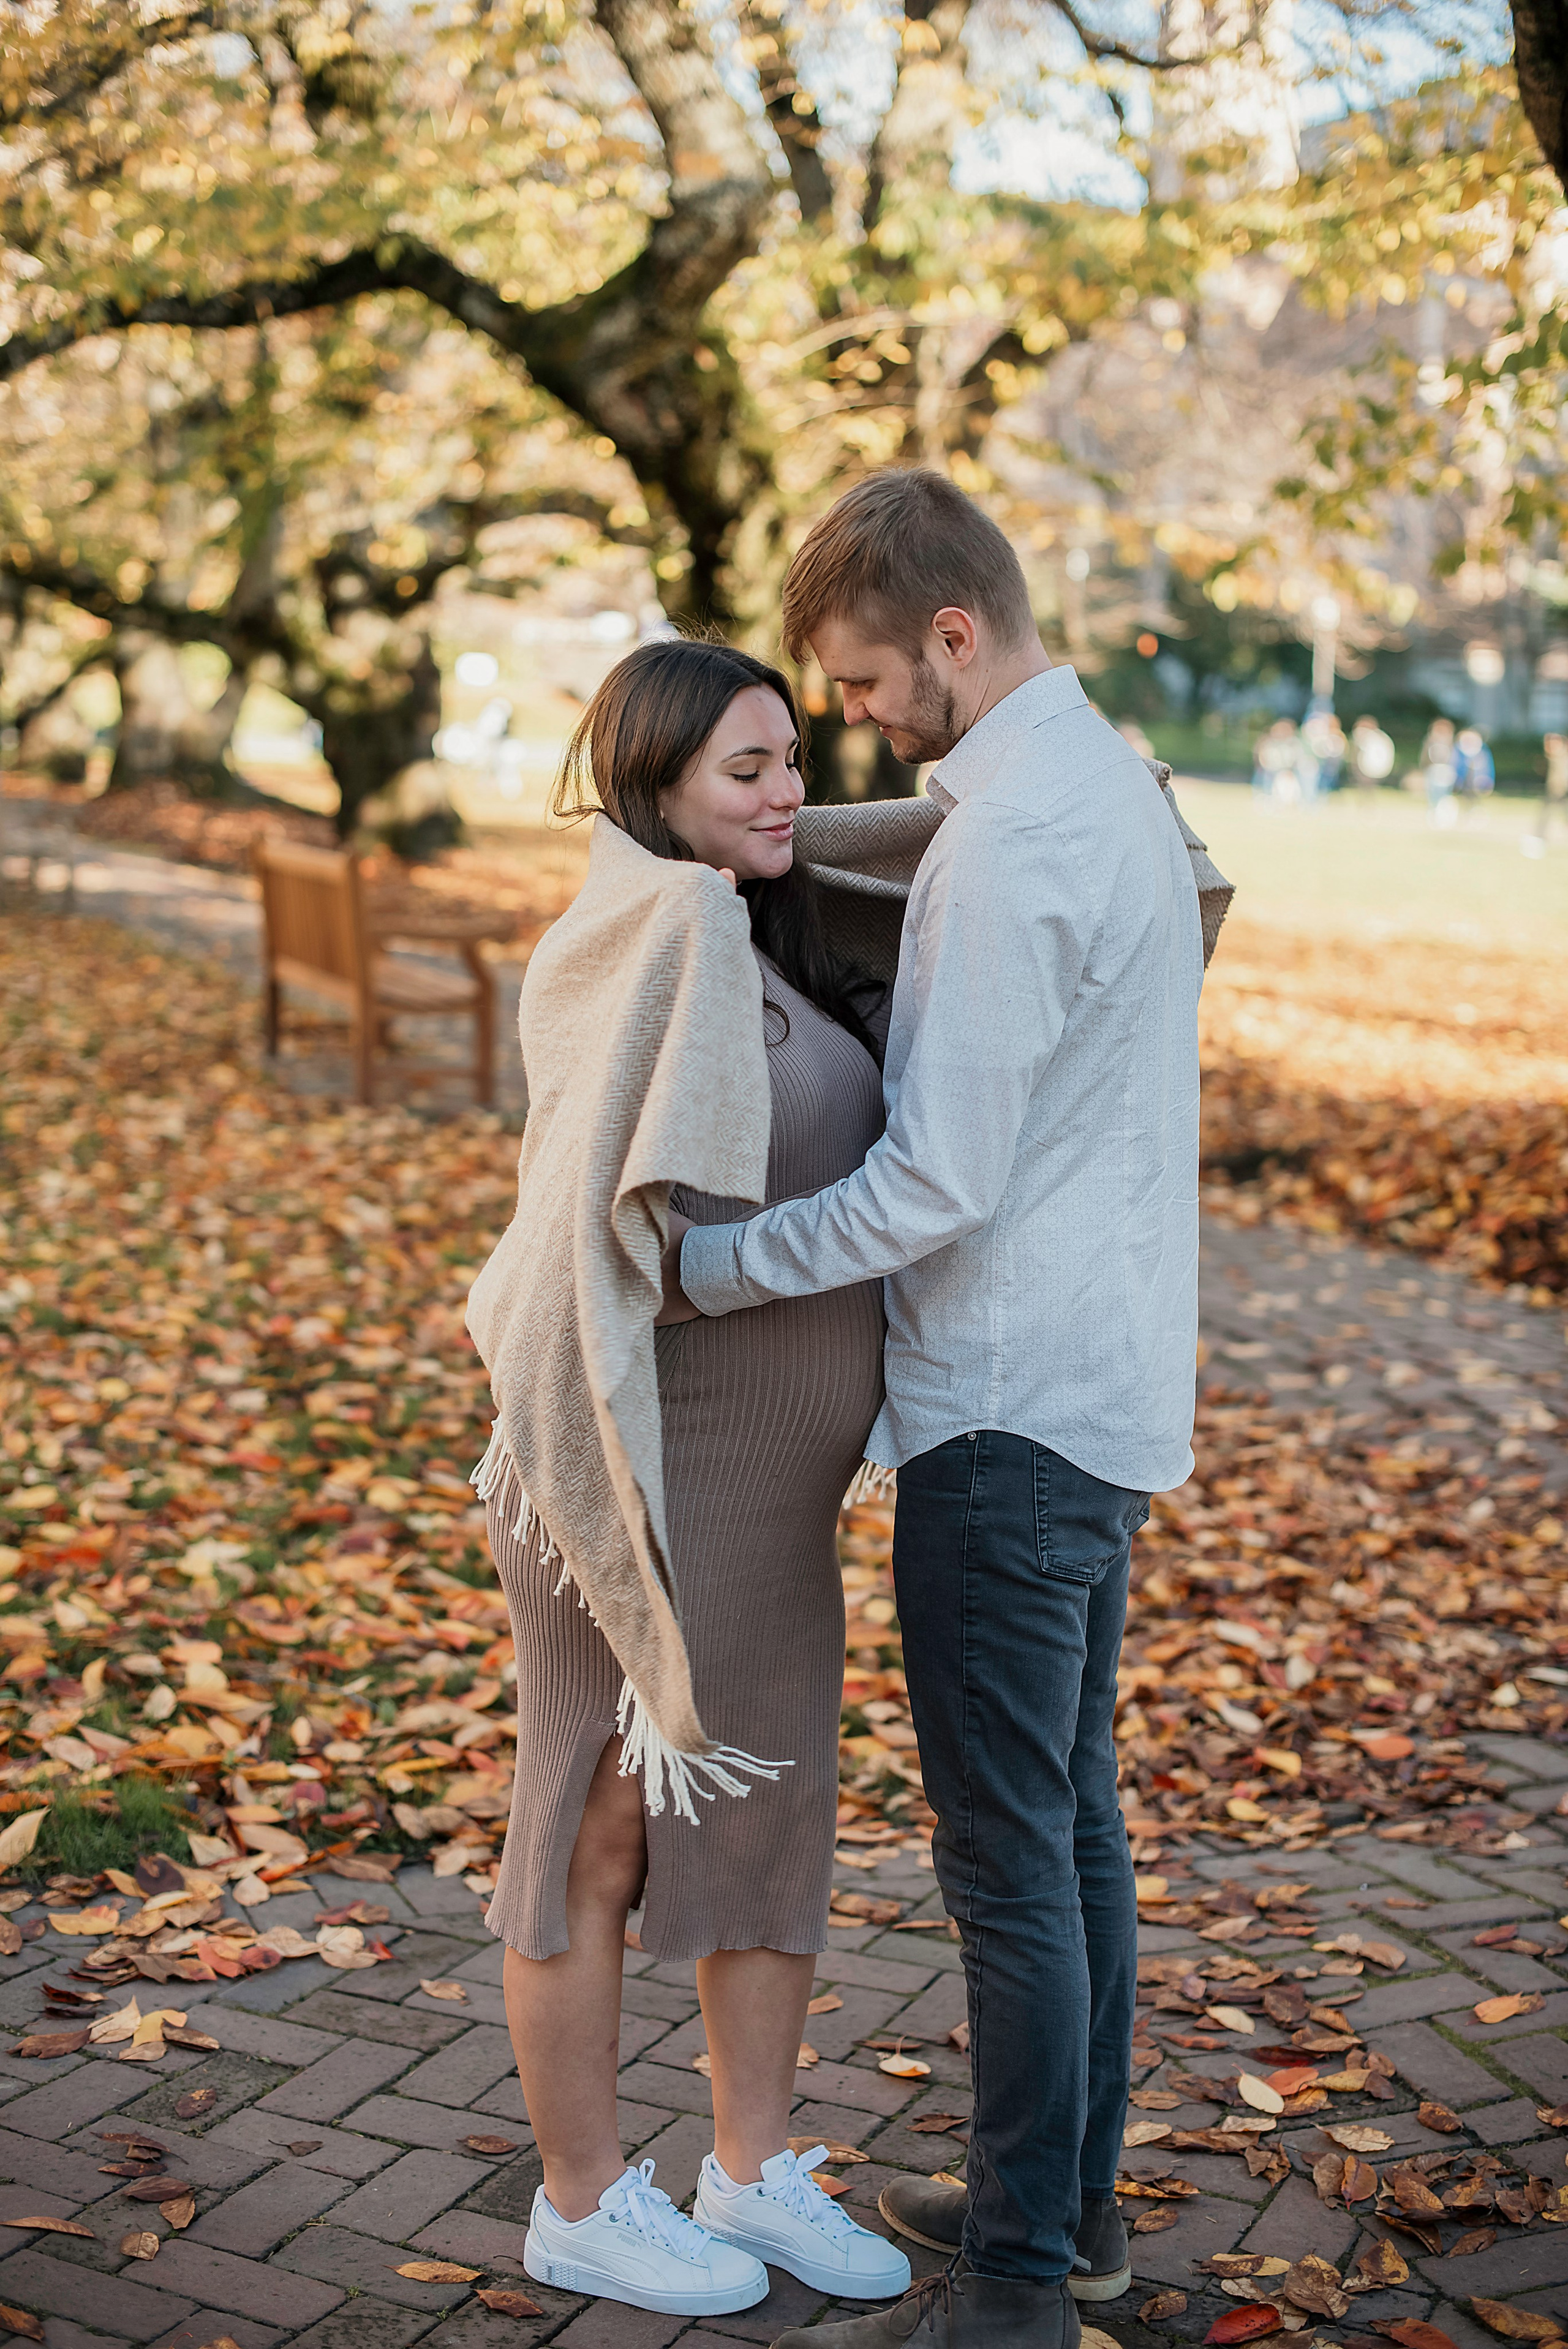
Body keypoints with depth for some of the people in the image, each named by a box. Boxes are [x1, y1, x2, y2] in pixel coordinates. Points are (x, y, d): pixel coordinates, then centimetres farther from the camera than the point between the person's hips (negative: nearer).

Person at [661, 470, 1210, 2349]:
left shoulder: (1013, 839, -19)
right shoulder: (1115, 785, 13)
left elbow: (939, 1180, -23)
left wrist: (707, 1267, -12)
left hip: (1012, 1417, -10)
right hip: (1104, 1387, 10)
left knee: (1008, 1855, 0)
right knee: (1074, 1820, 18)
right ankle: (1071, 2196, 32)